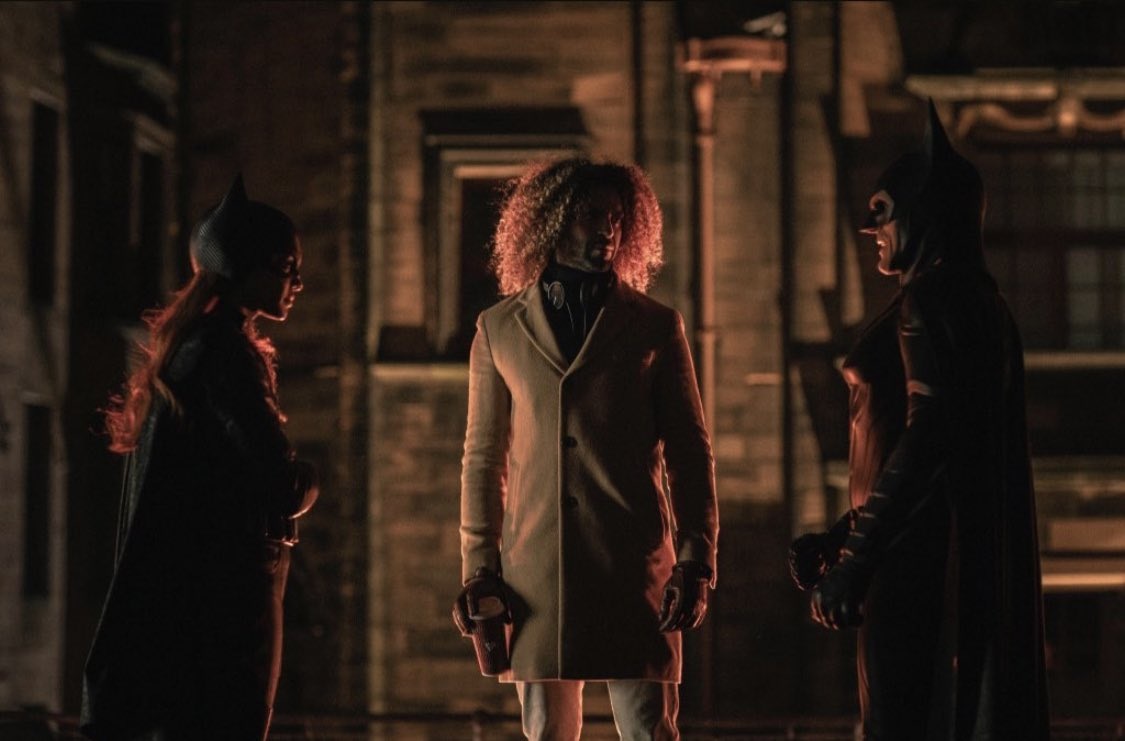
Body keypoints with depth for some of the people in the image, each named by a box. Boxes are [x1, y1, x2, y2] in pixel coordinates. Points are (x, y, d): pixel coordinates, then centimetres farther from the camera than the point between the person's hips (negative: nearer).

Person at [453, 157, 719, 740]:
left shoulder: (655, 327, 8)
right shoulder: (498, 330, 11)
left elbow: (690, 453, 7)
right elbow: (483, 458, 12)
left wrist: (696, 561, -3)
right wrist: (477, 566, 4)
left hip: (634, 569, -1)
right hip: (535, 573, 2)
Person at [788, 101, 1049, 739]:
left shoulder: (930, 300, -12)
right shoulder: (981, 303, 18)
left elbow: (927, 435, -21)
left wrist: (853, 559, -21)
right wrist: (841, 539, 20)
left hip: (922, 554, -10)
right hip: (976, 552, 10)